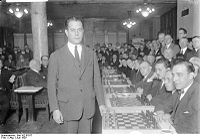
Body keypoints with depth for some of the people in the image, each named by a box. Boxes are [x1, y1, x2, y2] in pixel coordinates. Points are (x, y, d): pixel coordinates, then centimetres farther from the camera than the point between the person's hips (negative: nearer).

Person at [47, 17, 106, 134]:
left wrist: (101, 103, 4)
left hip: (88, 107, 2)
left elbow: (97, 80, 7)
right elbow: (51, 85, -3)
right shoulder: (56, 56, -2)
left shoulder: (91, 54, 6)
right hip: (68, 109, -2)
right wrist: (55, 109, -9)